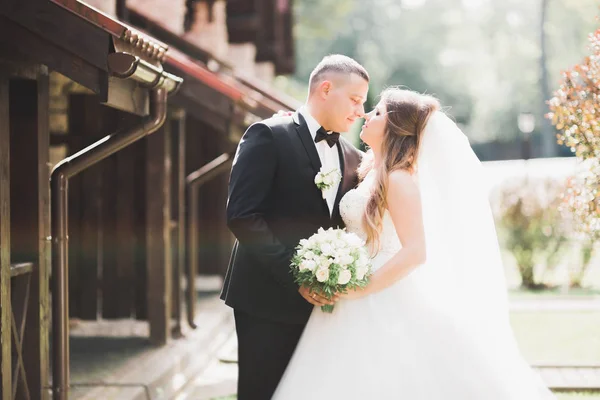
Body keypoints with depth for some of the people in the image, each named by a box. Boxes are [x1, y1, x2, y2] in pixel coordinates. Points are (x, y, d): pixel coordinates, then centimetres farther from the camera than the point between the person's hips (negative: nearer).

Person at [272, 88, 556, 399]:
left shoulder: (398, 177, -15)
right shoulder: (372, 172, 12)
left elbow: (415, 252, -22)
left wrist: (358, 290, -22)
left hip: (382, 304, -9)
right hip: (357, 310, 9)